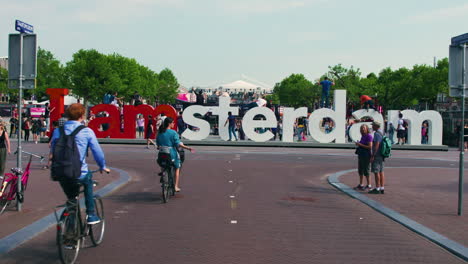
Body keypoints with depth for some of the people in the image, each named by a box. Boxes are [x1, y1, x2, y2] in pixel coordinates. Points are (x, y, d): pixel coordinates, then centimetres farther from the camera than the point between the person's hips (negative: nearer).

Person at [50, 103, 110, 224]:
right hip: (79, 175, -2)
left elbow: (53, 150, 16)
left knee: (71, 198, 29)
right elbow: (97, 151, -1)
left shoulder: (58, 131, 5)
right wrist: (103, 167, 16)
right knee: (88, 178, 32)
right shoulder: (87, 131, -4)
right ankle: (91, 215, 28)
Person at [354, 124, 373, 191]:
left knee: (366, 170, -4)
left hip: (366, 155, -9)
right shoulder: (363, 136, 12)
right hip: (361, 154, 9)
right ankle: (360, 185, 19)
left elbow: (370, 147, -19)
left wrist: (360, 144, -17)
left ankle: (369, 186, 5)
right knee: (360, 170, 12)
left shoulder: (369, 136, -13)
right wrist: (358, 144, 6)